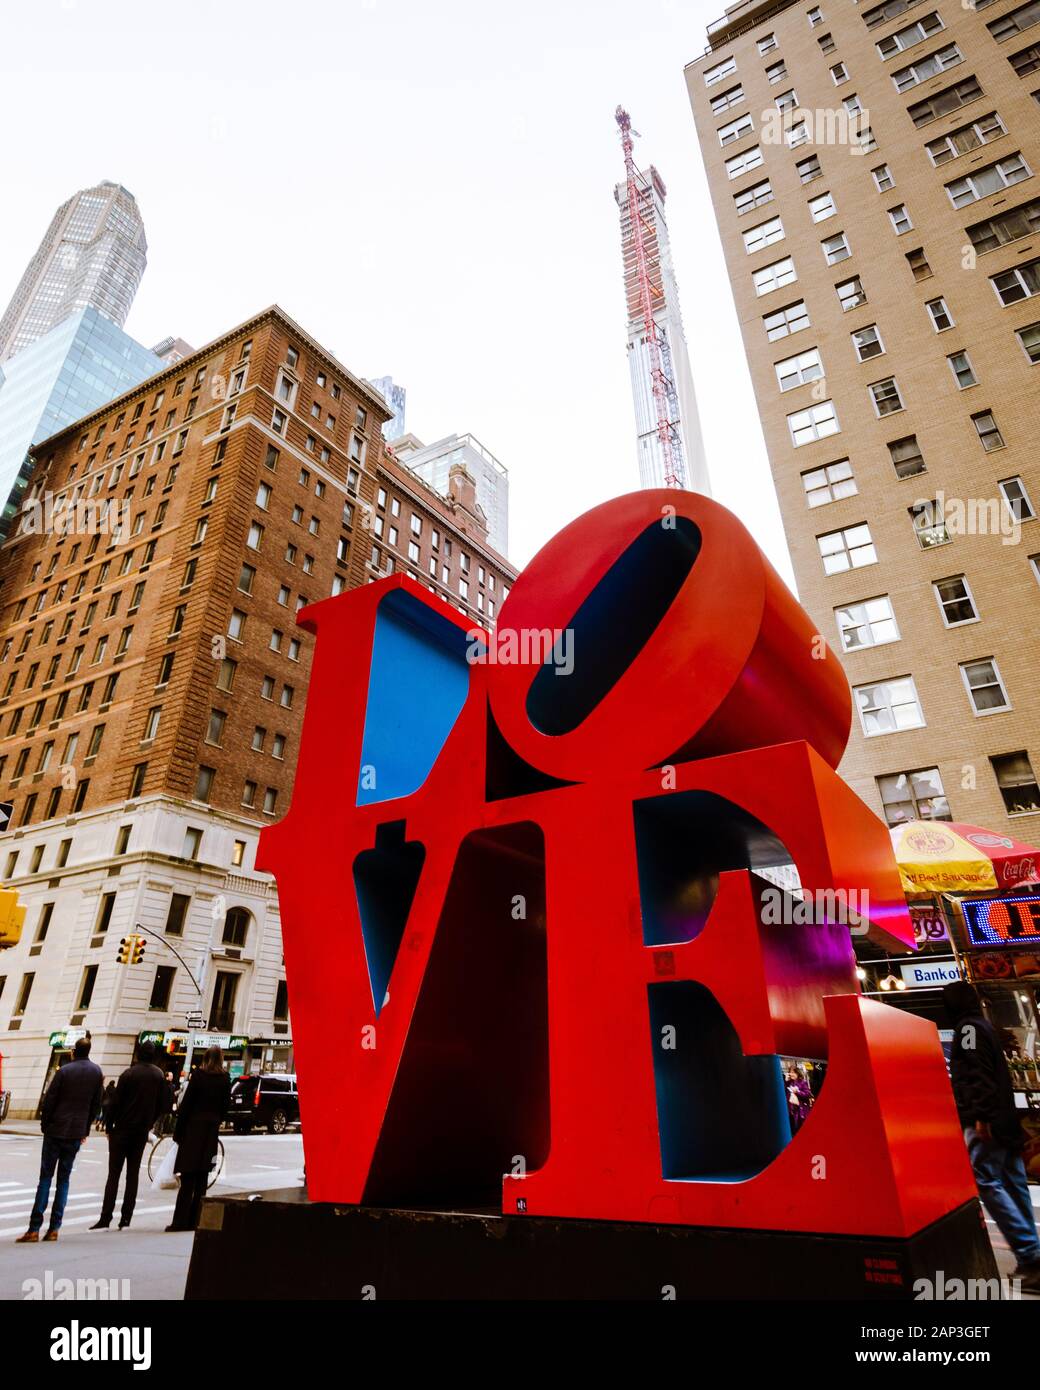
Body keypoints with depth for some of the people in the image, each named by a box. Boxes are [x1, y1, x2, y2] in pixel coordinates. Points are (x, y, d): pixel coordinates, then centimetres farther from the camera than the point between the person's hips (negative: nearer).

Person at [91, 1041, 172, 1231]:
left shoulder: (129, 1074, -10)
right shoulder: (159, 1076, 2)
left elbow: (116, 1102, -11)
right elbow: (164, 1105, 2)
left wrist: (109, 1127, -1)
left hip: (122, 1130, -3)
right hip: (142, 1132, 3)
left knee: (114, 1174, 3)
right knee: (133, 1174, 9)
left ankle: (105, 1219, 0)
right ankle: (125, 1219, 9)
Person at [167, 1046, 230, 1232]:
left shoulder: (198, 1075, -7)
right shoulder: (225, 1080, 3)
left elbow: (186, 1104, -9)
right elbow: (225, 1107, 3)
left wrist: (178, 1131, -3)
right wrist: (215, 1123, 13)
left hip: (193, 1128, -3)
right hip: (211, 1131, 3)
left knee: (187, 1179, 3)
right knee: (201, 1180, 11)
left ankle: (180, 1221, 4)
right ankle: (194, 1221, 13)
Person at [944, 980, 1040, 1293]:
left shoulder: (968, 1027, -10)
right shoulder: (984, 1025, 18)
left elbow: (978, 1075, -19)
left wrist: (980, 1116, -21)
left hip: (985, 1121, -10)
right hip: (1004, 1117, 10)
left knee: (986, 1181, -10)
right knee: (1013, 1184, 9)